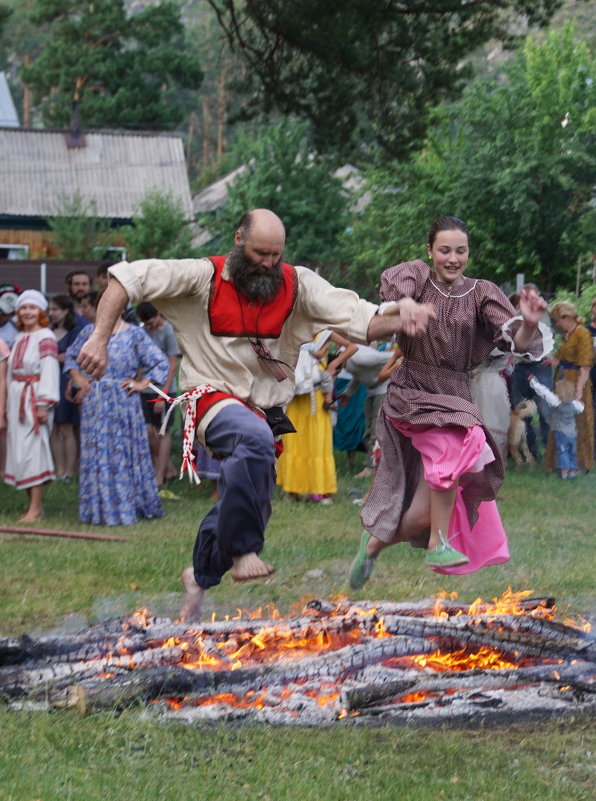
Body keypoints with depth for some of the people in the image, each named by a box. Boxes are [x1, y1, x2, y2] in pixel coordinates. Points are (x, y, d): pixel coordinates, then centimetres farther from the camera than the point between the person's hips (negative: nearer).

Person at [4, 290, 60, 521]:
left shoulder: (46, 338, -9)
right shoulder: (20, 338, 16)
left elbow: (49, 371, -14)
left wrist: (43, 404, -20)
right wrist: (9, 405, 15)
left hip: (34, 397, -8)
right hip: (17, 398, 8)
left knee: (32, 449, -10)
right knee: (18, 448, 7)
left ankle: (36, 508, -9)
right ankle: (33, 505, 12)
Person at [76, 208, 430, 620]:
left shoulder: (297, 284, -4)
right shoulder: (204, 277, -12)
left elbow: (359, 319, -12)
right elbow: (128, 277, -13)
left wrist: (401, 321, -33)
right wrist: (100, 339, -23)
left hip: (265, 409, 5)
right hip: (212, 397, -5)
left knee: (252, 505, 14)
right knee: (255, 438, -38)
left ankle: (200, 577, 41)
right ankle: (244, 552, -28)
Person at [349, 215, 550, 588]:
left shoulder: (482, 293, 1)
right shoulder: (418, 276, 0)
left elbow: (518, 342, -10)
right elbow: (393, 280, -25)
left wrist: (528, 323, -35)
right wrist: (405, 302, -49)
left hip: (456, 397, 3)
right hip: (412, 392, -3)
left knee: (424, 513, -1)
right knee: (452, 446, -33)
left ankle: (375, 543, 25)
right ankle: (438, 543, -19)